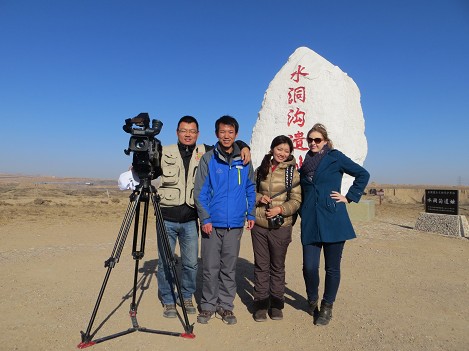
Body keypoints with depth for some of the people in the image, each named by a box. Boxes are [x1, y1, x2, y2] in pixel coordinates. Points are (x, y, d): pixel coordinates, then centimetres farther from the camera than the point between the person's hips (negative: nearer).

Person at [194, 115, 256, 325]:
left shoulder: (244, 160, 6)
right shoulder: (208, 159, -1)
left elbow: (250, 189, 13)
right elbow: (200, 192, -4)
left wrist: (251, 214, 6)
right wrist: (205, 218, -10)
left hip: (235, 224, 2)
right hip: (212, 223, -2)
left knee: (229, 268, 12)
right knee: (210, 267, 6)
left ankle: (226, 305, 26)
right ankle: (208, 305, 23)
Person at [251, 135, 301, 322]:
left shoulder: (293, 171, -1)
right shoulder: (260, 169, 8)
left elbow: (296, 200, -3)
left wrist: (280, 209, -18)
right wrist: (259, 197, -6)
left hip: (281, 226, -2)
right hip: (259, 224, 2)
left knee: (278, 266, 11)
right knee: (261, 265, 9)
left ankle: (276, 304, 26)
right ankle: (261, 304, 22)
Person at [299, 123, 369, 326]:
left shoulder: (335, 157, 1)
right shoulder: (305, 164, 15)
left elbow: (363, 174, 3)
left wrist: (349, 197, -1)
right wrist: (301, 214, 17)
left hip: (333, 221, -3)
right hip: (310, 222, 3)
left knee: (332, 268, 6)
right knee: (309, 266, -2)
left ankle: (327, 307, 26)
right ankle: (312, 301, 26)